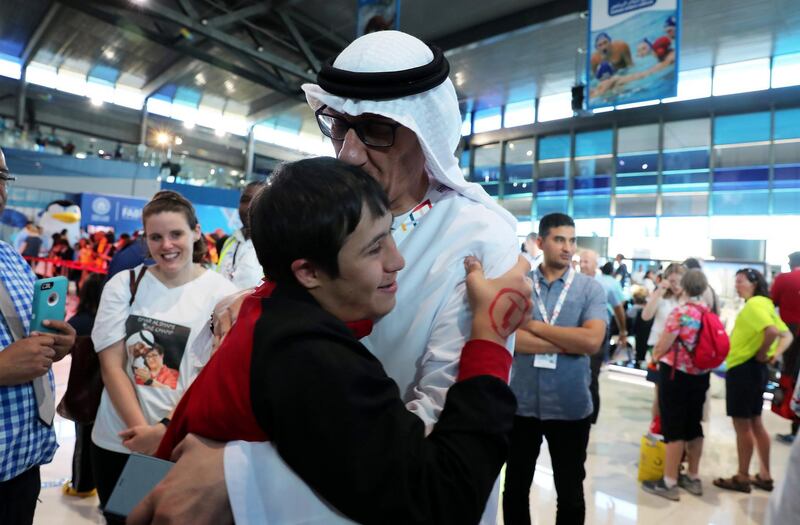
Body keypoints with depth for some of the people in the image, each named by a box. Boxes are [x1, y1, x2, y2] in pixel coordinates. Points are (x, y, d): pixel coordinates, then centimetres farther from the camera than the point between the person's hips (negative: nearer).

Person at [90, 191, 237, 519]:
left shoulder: (221, 293, -7)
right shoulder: (123, 285, -2)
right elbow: (111, 366, -4)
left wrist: (165, 429, -16)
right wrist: (142, 429, -14)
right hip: (117, 442, 2)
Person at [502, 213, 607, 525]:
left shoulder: (590, 288, -3)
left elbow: (592, 341, -18)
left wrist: (533, 326, -15)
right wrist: (570, 342, -17)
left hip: (570, 408, 0)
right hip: (521, 404, 1)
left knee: (570, 493, 18)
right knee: (515, 488, 18)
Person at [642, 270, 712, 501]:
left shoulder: (680, 313, -17)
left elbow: (662, 347, -14)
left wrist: (655, 356, 7)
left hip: (676, 373, -6)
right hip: (700, 375, 7)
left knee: (673, 426, 0)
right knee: (693, 424, 15)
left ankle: (669, 483, 6)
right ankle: (693, 478, 26)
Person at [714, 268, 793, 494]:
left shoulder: (754, 304, -16)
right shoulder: (763, 304, 13)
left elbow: (772, 331, -31)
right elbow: (787, 335, 15)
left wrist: (761, 353, -16)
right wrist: (775, 354, 2)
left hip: (743, 369, -10)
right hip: (754, 369, 10)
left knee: (742, 425, 1)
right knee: (755, 423, 17)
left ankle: (742, 478, 12)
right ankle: (764, 476, 27)